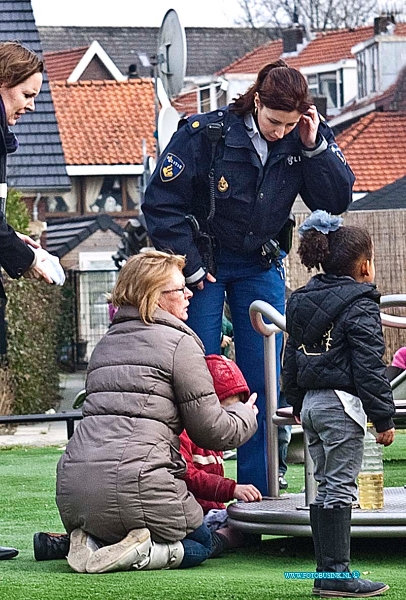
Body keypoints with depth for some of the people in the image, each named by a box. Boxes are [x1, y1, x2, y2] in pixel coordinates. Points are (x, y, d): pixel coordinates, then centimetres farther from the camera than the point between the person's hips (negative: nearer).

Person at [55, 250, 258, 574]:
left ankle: (89, 540, 1)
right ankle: (143, 550, -12)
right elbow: (211, 431, -1)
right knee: (200, 544, 19)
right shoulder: (179, 343, 0)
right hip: (136, 483, -6)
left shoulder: (105, 344, 23)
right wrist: (245, 415, 21)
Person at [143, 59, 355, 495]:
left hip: (261, 267, 3)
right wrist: (190, 267, -12)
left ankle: (259, 493, 6)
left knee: (263, 381, 0)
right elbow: (161, 202, -14)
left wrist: (315, 146, -21)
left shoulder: (305, 141, -7)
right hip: (204, 264, -3)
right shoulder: (206, 133, -19)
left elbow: (337, 201, -9)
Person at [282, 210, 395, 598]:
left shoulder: (301, 301, 13)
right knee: (340, 488, -7)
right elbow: (369, 367, -15)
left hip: (310, 403, 8)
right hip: (343, 405, -8)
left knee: (325, 488, 12)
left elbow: (291, 360, 18)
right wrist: (383, 419, -11)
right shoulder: (359, 306, -11)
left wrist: (297, 404, 27)